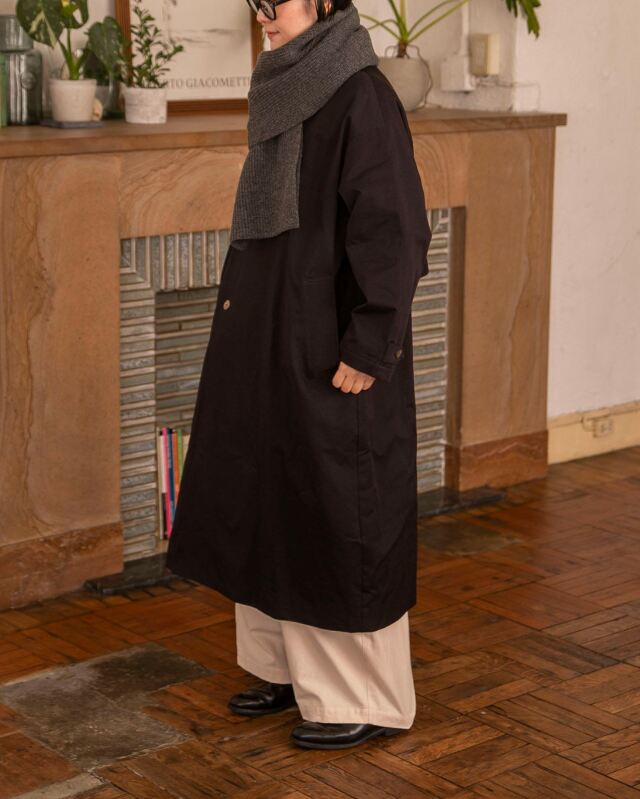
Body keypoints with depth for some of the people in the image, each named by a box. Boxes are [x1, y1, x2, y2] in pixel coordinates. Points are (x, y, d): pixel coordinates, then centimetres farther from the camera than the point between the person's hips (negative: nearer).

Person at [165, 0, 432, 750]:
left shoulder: (362, 96, -17)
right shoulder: (289, 92, 11)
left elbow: (393, 226, -20)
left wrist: (367, 349, -21)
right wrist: (242, 304, 18)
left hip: (333, 344, -10)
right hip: (278, 336, 10)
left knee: (340, 515, -1)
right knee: (273, 502, 15)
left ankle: (369, 697, 12)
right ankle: (294, 664, 30)